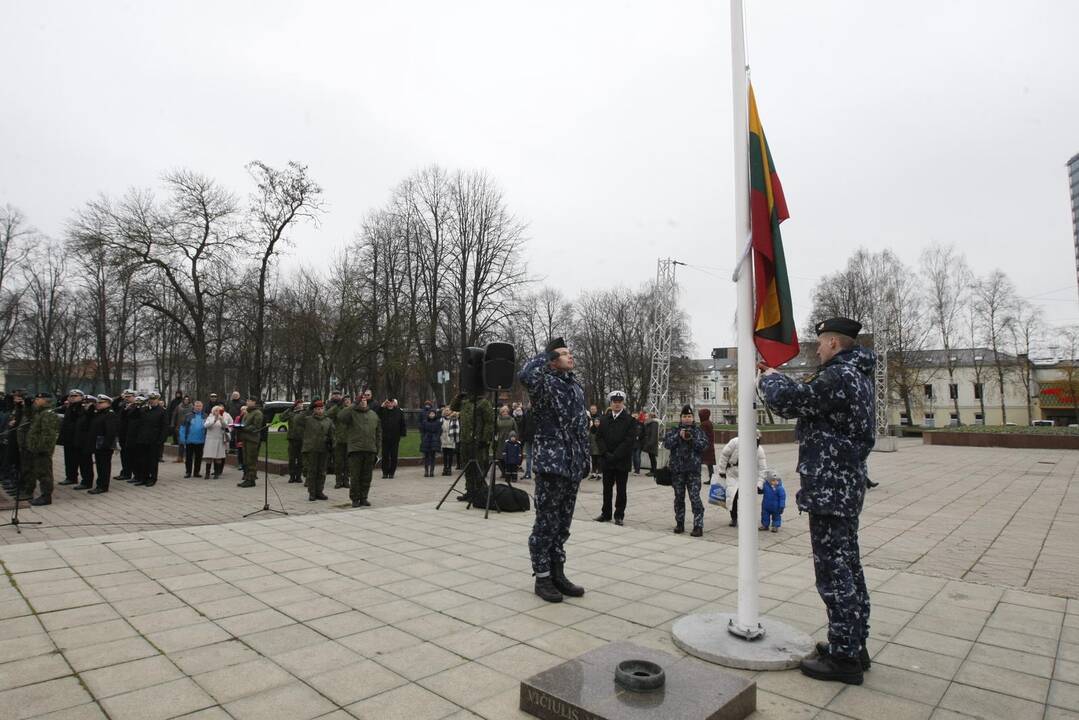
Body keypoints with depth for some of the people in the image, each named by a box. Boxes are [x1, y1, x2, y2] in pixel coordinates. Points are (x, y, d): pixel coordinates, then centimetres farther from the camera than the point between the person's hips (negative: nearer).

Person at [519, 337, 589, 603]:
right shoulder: (545, 383, -8)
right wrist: (546, 352, -17)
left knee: (563, 523, 14)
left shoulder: (576, 385, 15)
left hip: (573, 465, 7)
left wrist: (585, 458, 17)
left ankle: (557, 573, 25)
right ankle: (542, 578, 12)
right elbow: (525, 376, -33)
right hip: (551, 462, -7)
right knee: (546, 523, 0)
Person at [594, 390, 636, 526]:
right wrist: (606, 454, -9)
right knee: (607, 488, 11)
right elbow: (598, 437, 4)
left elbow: (629, 440, -11)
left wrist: (615, 455, -15)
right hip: (606, 459, 3)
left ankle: (619, 515, 14)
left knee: (621, 489, 6)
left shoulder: (630, 420, -4)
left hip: (622, 461, -3)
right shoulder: (603, 419, 7)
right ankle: (606, 513, 21)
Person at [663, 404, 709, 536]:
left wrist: (691, 439, -18)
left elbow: (703, 445, -5)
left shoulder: (699, 431, 9)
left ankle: (698, 525, -5)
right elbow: (667, 444, -5)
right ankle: (679, 524, 21)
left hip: (693, 470, -2)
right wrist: (679, 436, -14)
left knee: (695, 498, -8)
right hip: (677, 469, 2)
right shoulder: (673, 431, 10)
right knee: (679, 498, 11)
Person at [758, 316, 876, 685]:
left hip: (829, 488, -11)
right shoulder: (857, 375, 13)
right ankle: (854, 645, 30)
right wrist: (778, 378, 14)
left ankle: (843, 657, 8)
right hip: (847, 487, 11)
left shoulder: (839, 376, -19)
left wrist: (769, 379, 0)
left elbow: (786, 400, -19)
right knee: (847, 567, 18)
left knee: (834, 572, -2)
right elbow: (809, 396, 19)